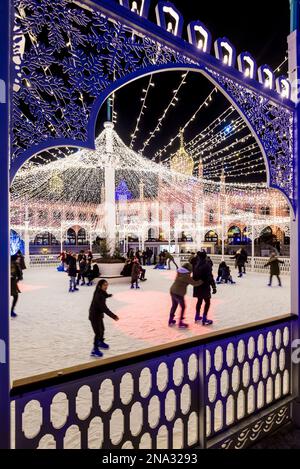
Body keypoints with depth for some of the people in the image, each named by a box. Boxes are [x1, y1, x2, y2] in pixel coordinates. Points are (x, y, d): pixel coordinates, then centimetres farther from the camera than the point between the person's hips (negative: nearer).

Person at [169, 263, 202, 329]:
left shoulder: (180, 273, 8)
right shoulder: (186, 276, -15)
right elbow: (194, 283, -11)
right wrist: (201, 281, 1)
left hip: (172, 291, 8)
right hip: (179, 293, -8)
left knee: (174, 305, 22)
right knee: (183, 307, 7)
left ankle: (171, 320, 32)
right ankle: (181, 323, 10)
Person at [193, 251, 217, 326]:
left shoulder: (196, 264, 0)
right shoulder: (207, 266, -21)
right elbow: (210, 278, -23)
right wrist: (214, 287, -20)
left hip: (197, 286, 7)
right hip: (204, 286, -7)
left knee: (199, 300, 22)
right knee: (207, 302, 5)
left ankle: (197, 317, 31)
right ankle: (204, 319, 5)